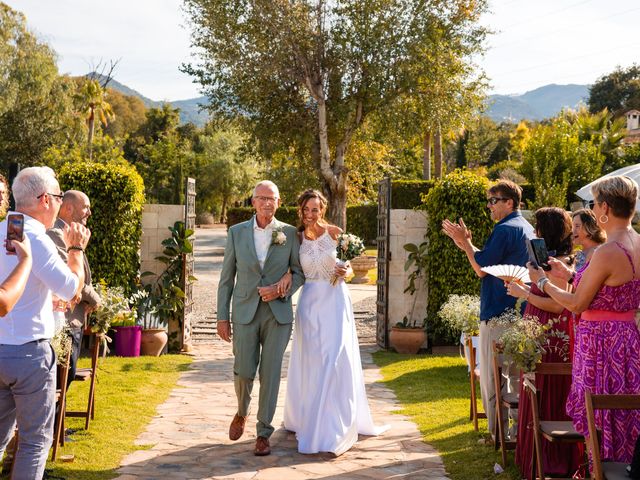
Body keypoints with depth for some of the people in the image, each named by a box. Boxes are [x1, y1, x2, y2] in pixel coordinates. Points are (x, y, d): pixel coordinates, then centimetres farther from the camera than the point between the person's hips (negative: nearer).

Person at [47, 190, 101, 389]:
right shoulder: (56, 234, -15)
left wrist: (88, 299, 2)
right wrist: (94, 298, -7)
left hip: (74, 319, 10)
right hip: (64, 320, -10)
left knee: (67, 375, 14)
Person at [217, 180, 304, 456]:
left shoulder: (289, 233, 2)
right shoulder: (237, 232, 3)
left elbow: (299, 272, 8)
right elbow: (227, 277, 5)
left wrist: (281, 290, -12)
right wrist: (222, 317, 2)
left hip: (278, 313, 0)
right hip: (245, 312, 0)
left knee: (270, 373, 0)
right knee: (243, 372, -1)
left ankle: (263, 433, 11)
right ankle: (242, 412, 31)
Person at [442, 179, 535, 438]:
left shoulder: (504, 229, -15)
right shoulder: (527, 229, 16)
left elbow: (481, 268, -15)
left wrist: (465, 242, -2)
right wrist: (465, 243, 17)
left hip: (497, 313, -10)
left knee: (492, 377, -3)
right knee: (516, 373, 14)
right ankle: (519, 426, 18)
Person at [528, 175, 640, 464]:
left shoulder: (607, 253, -22)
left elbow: (577, 304, -14)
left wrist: (542, 282, 0)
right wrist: (569, 275, 19)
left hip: (601, 340, -8)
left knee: (601, 421, 4)